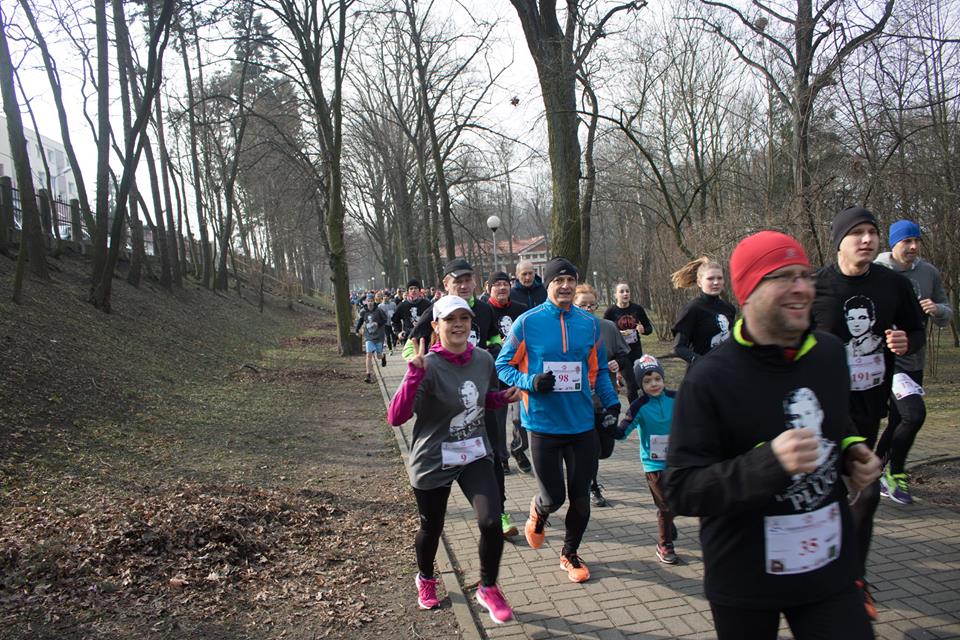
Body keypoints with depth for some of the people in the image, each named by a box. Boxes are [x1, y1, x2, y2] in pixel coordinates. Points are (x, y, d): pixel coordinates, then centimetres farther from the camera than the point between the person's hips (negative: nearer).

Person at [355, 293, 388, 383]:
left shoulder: (379, 311, -11)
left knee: (379, 356, 9)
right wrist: (357, 330, 15)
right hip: (368, 337, 1)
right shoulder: (363, 312, -3)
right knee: (369, 355, -12)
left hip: (379, 336, -1)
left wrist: (378, 323, -21)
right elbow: (360, 321, 15)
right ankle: (369, 375, -10)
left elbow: (385, 320, -3)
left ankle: (383, 356, 48)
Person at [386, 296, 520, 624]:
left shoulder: (483, 359, -4)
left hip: (475, 454, 3)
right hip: (433, 461, -3)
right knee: (431, 528, 15)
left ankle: (488, 589, 16)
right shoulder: (429, 366, -21)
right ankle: (425, 579, 49)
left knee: (491, 522, -12)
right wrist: (415, 373, -40)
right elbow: (396, 417, -29)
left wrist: (503, 397, -3)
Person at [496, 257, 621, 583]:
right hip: (543, 423, -3)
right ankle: (537, 513, 40)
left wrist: (611, 401, 0)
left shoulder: (589, 323, 4)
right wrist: (531, 381, -18)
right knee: (553, 497, 2)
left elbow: (599, 370, 14)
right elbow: (503, 365, -1)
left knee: (580, 496, 11)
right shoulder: (527, 322, -7)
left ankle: (570, 553, 36)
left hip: (582, 423, 3)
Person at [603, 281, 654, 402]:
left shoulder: (637, 308, 0)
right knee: (632, 384, -9)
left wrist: (643, 330, -14)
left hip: (636, 351, 4)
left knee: (639, 382, 12)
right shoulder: (611, 311, -8)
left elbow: (649, 327, 8)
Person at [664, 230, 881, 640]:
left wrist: (852, 451, -2)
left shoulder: (830, 352, -1)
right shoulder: (709, 378, -21)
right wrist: (769, 462, -34)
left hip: (831, 568, 4)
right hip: (744, 580, -4)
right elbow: (680, 491, -23)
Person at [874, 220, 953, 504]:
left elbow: (947, 314, 12)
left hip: (914, 361, 6)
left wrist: (937, 309, -10)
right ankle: (894, 474, 2)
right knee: (914, 413, -18)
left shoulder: (929, 272, 7)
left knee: (899, 422, 12)